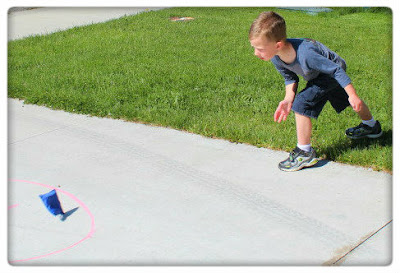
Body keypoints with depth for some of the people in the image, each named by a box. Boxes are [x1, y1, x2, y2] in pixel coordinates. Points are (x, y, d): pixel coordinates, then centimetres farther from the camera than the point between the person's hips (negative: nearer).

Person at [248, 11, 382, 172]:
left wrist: (353, 95, -28)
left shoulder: (305, 54, -45)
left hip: (333, 71, -8)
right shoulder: (276, 58, -24)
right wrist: (288, 98, -23)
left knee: (302, 103, -23)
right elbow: (290, 78, -7)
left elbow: (336, 70, -33)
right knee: (345, 100, 29)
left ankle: (304, 153, -12)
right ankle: (371, 126, 57)